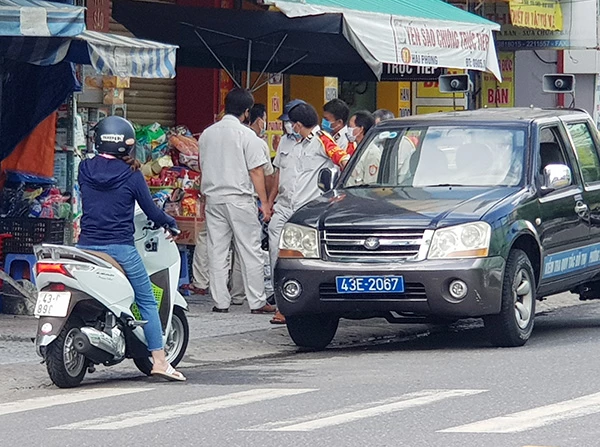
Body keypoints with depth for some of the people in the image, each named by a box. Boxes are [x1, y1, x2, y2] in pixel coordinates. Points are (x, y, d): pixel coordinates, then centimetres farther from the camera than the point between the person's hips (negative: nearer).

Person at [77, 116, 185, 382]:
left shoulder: (85, 169, 2)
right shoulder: (131, 175, -8)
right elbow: (151, 211, -2)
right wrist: (170, 222, 19)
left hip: (87, 247, 4)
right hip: (120, 248, -4)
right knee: (147, 302, 6)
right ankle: (159, 361, 2)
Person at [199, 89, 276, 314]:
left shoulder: (206, 135, 8)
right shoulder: (246, 135, -8)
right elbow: (256, 171, -9)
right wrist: (264, 202, -5)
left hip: (213, 198, 5)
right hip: (240, 198, -5)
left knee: (217, 253, 6)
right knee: (250, 252, 0)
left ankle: (220, 302, 6)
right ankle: (257, 302, 0)